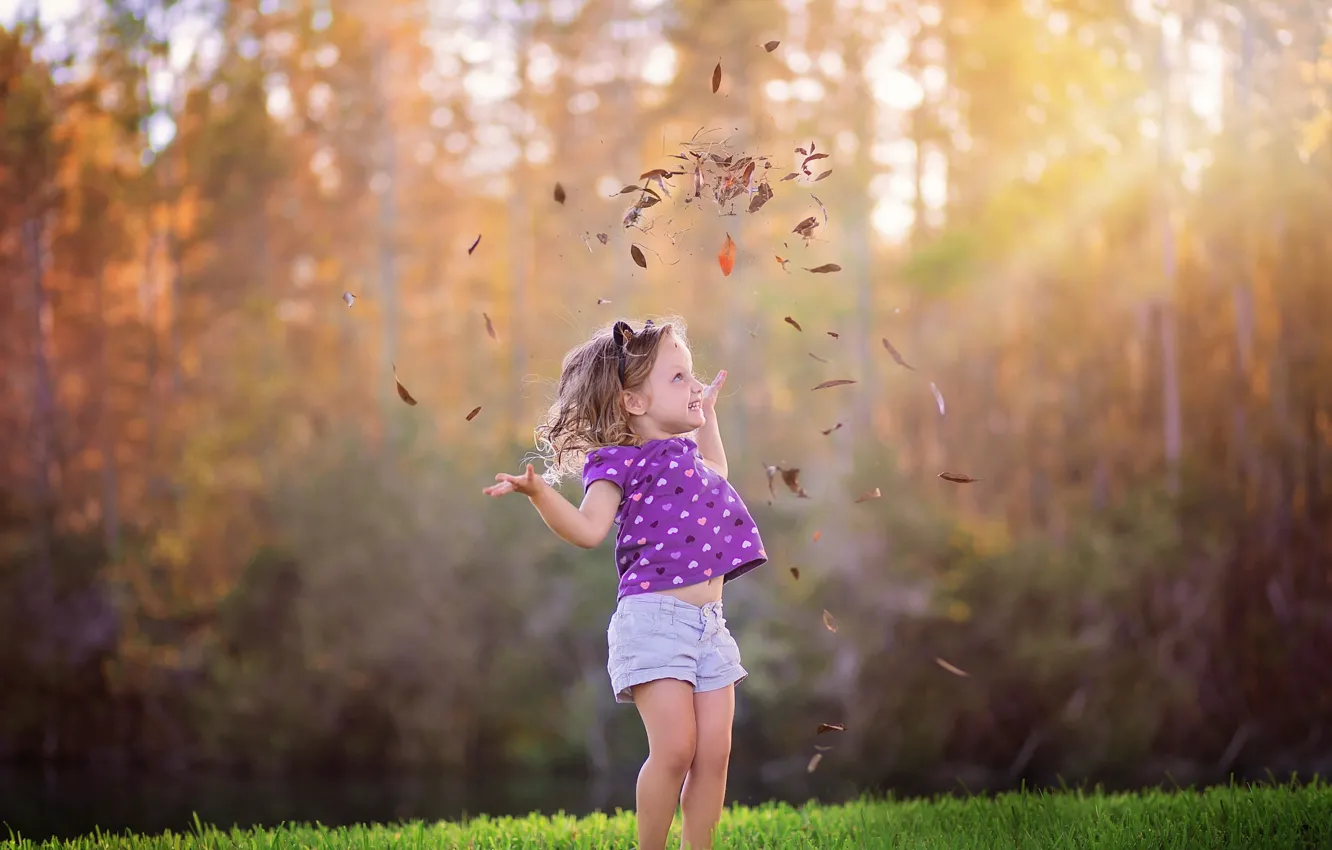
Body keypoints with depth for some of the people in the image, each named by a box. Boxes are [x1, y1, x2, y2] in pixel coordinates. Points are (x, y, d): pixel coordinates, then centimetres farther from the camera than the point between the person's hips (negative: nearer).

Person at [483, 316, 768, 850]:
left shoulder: (682, 449, 19)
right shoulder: (621, 460, -6)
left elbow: (715, 472, 43)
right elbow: (589, 527, -19)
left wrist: (707, 413, 42)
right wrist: (538, 492, -34)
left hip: (708, 623, 8)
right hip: (653, 618, -8)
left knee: (714, 752, 3)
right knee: (675, 749, -14)